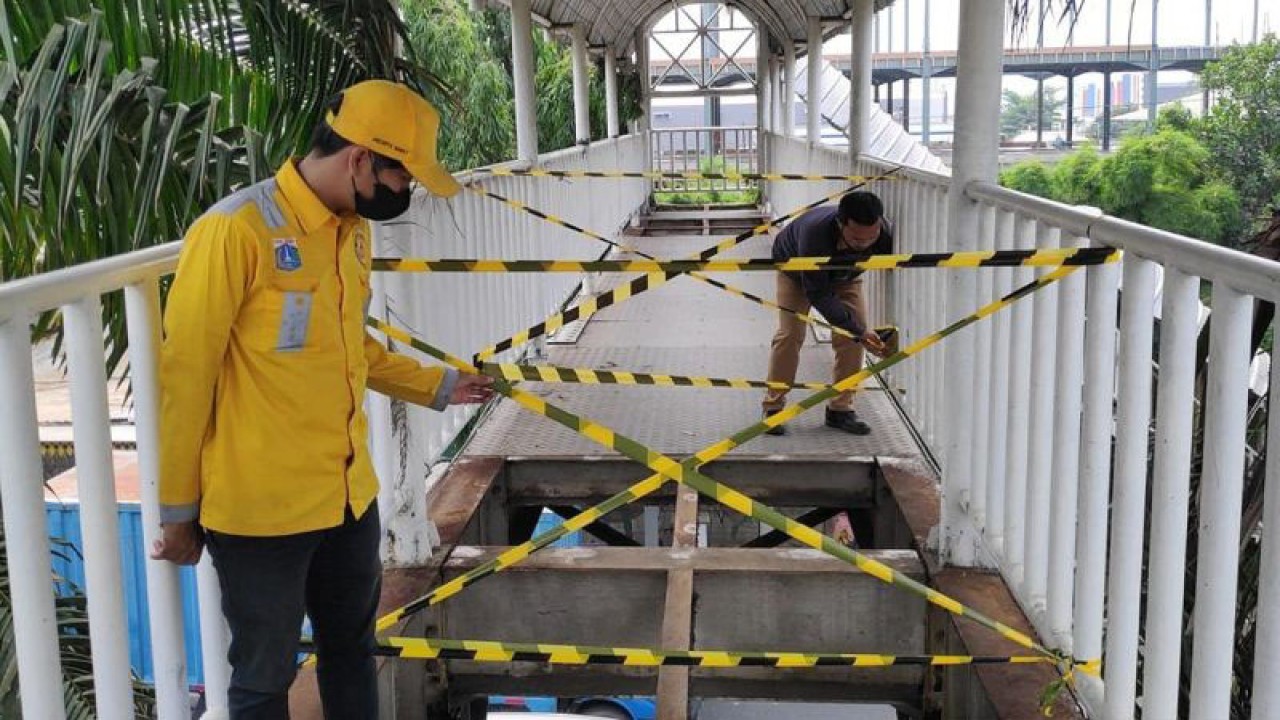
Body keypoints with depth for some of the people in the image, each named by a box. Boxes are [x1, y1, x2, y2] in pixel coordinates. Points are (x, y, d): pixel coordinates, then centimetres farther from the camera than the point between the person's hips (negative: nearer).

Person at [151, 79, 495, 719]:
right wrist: (177, 510, -8)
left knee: (352, 648, 23)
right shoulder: (236, 229, -19)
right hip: (261, 507, -7)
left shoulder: (353, 229, 6)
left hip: (350, 493, 7)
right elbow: (186, 375, -14)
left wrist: (436, 386, 19)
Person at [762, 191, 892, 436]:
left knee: (853, 337, -8)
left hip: (845, 275, 4)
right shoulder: (814, 232, -46)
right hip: (796, 271, -3)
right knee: (789, 334, -14)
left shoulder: (886, 234, -36)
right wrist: (859, 330, -42)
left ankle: (840, 409, 2)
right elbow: (818, 294, -38)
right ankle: (773, 408, -2)